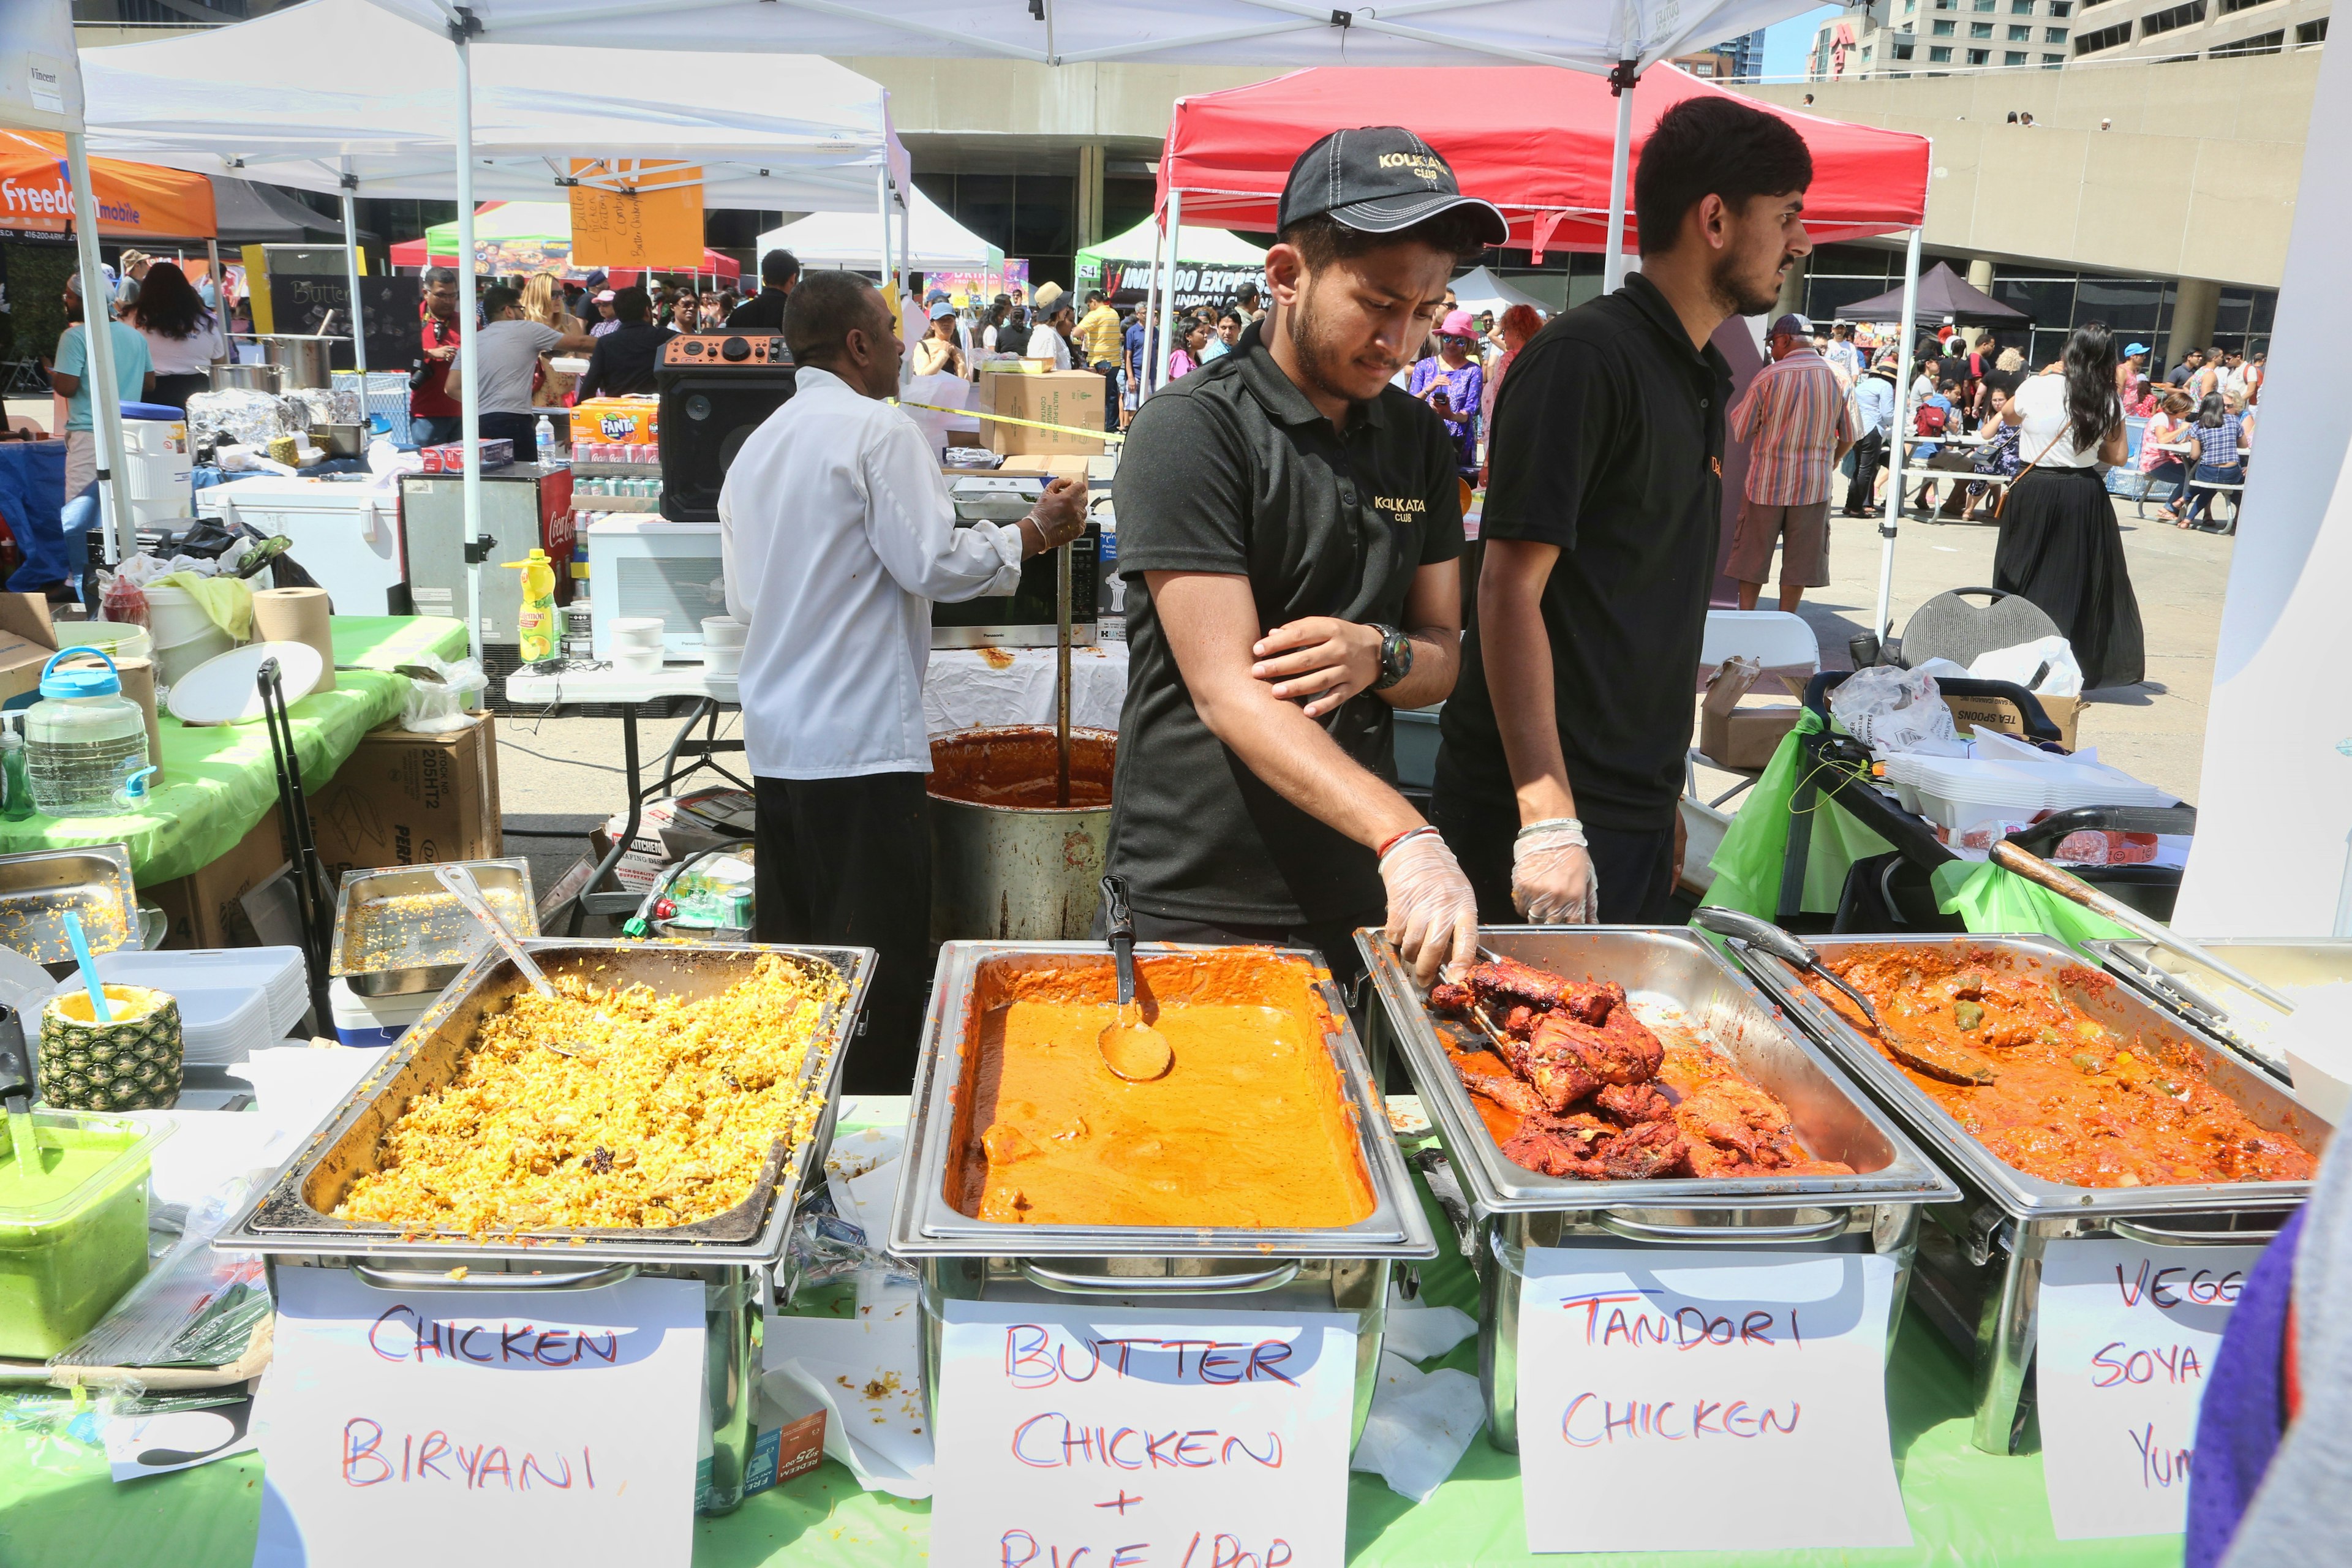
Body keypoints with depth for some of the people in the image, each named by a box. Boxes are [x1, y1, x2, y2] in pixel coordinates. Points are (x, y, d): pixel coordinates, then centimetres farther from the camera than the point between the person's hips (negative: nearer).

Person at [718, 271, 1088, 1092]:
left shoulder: (756, 445, 16)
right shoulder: (880, 430, -9)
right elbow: (937, 562, -15)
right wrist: (1038, 530, -3)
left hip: (776, 742, 8)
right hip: (862, 744, -8)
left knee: (792, 957, 15)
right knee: (879, 968, -1)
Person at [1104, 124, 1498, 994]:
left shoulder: (1417, 437, 7)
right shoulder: (1191, 430, -14)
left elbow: (1443, 653, 10)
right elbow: (1228, 693, -22)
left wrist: (1380, 654, -14)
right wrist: (1403, 837, -33)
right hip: (1196, 912, -5)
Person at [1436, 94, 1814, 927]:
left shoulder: (1704, 380, 15)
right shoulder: (1584, 357, -13)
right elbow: (1511, 590, -19)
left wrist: (1661, 789, 20)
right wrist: (1549, 820, -24)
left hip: (1638, 807, 9)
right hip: (1547, 806, -9)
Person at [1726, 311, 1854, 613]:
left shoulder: (1769, 377, -9)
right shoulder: (1837, 378, 0)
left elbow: (1737, 431, -5)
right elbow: (1849, 437, 7)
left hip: (1767, 480, -2)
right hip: (1814, 485, 2)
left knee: (1752, 553, 9)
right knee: (1800, 557, 8)